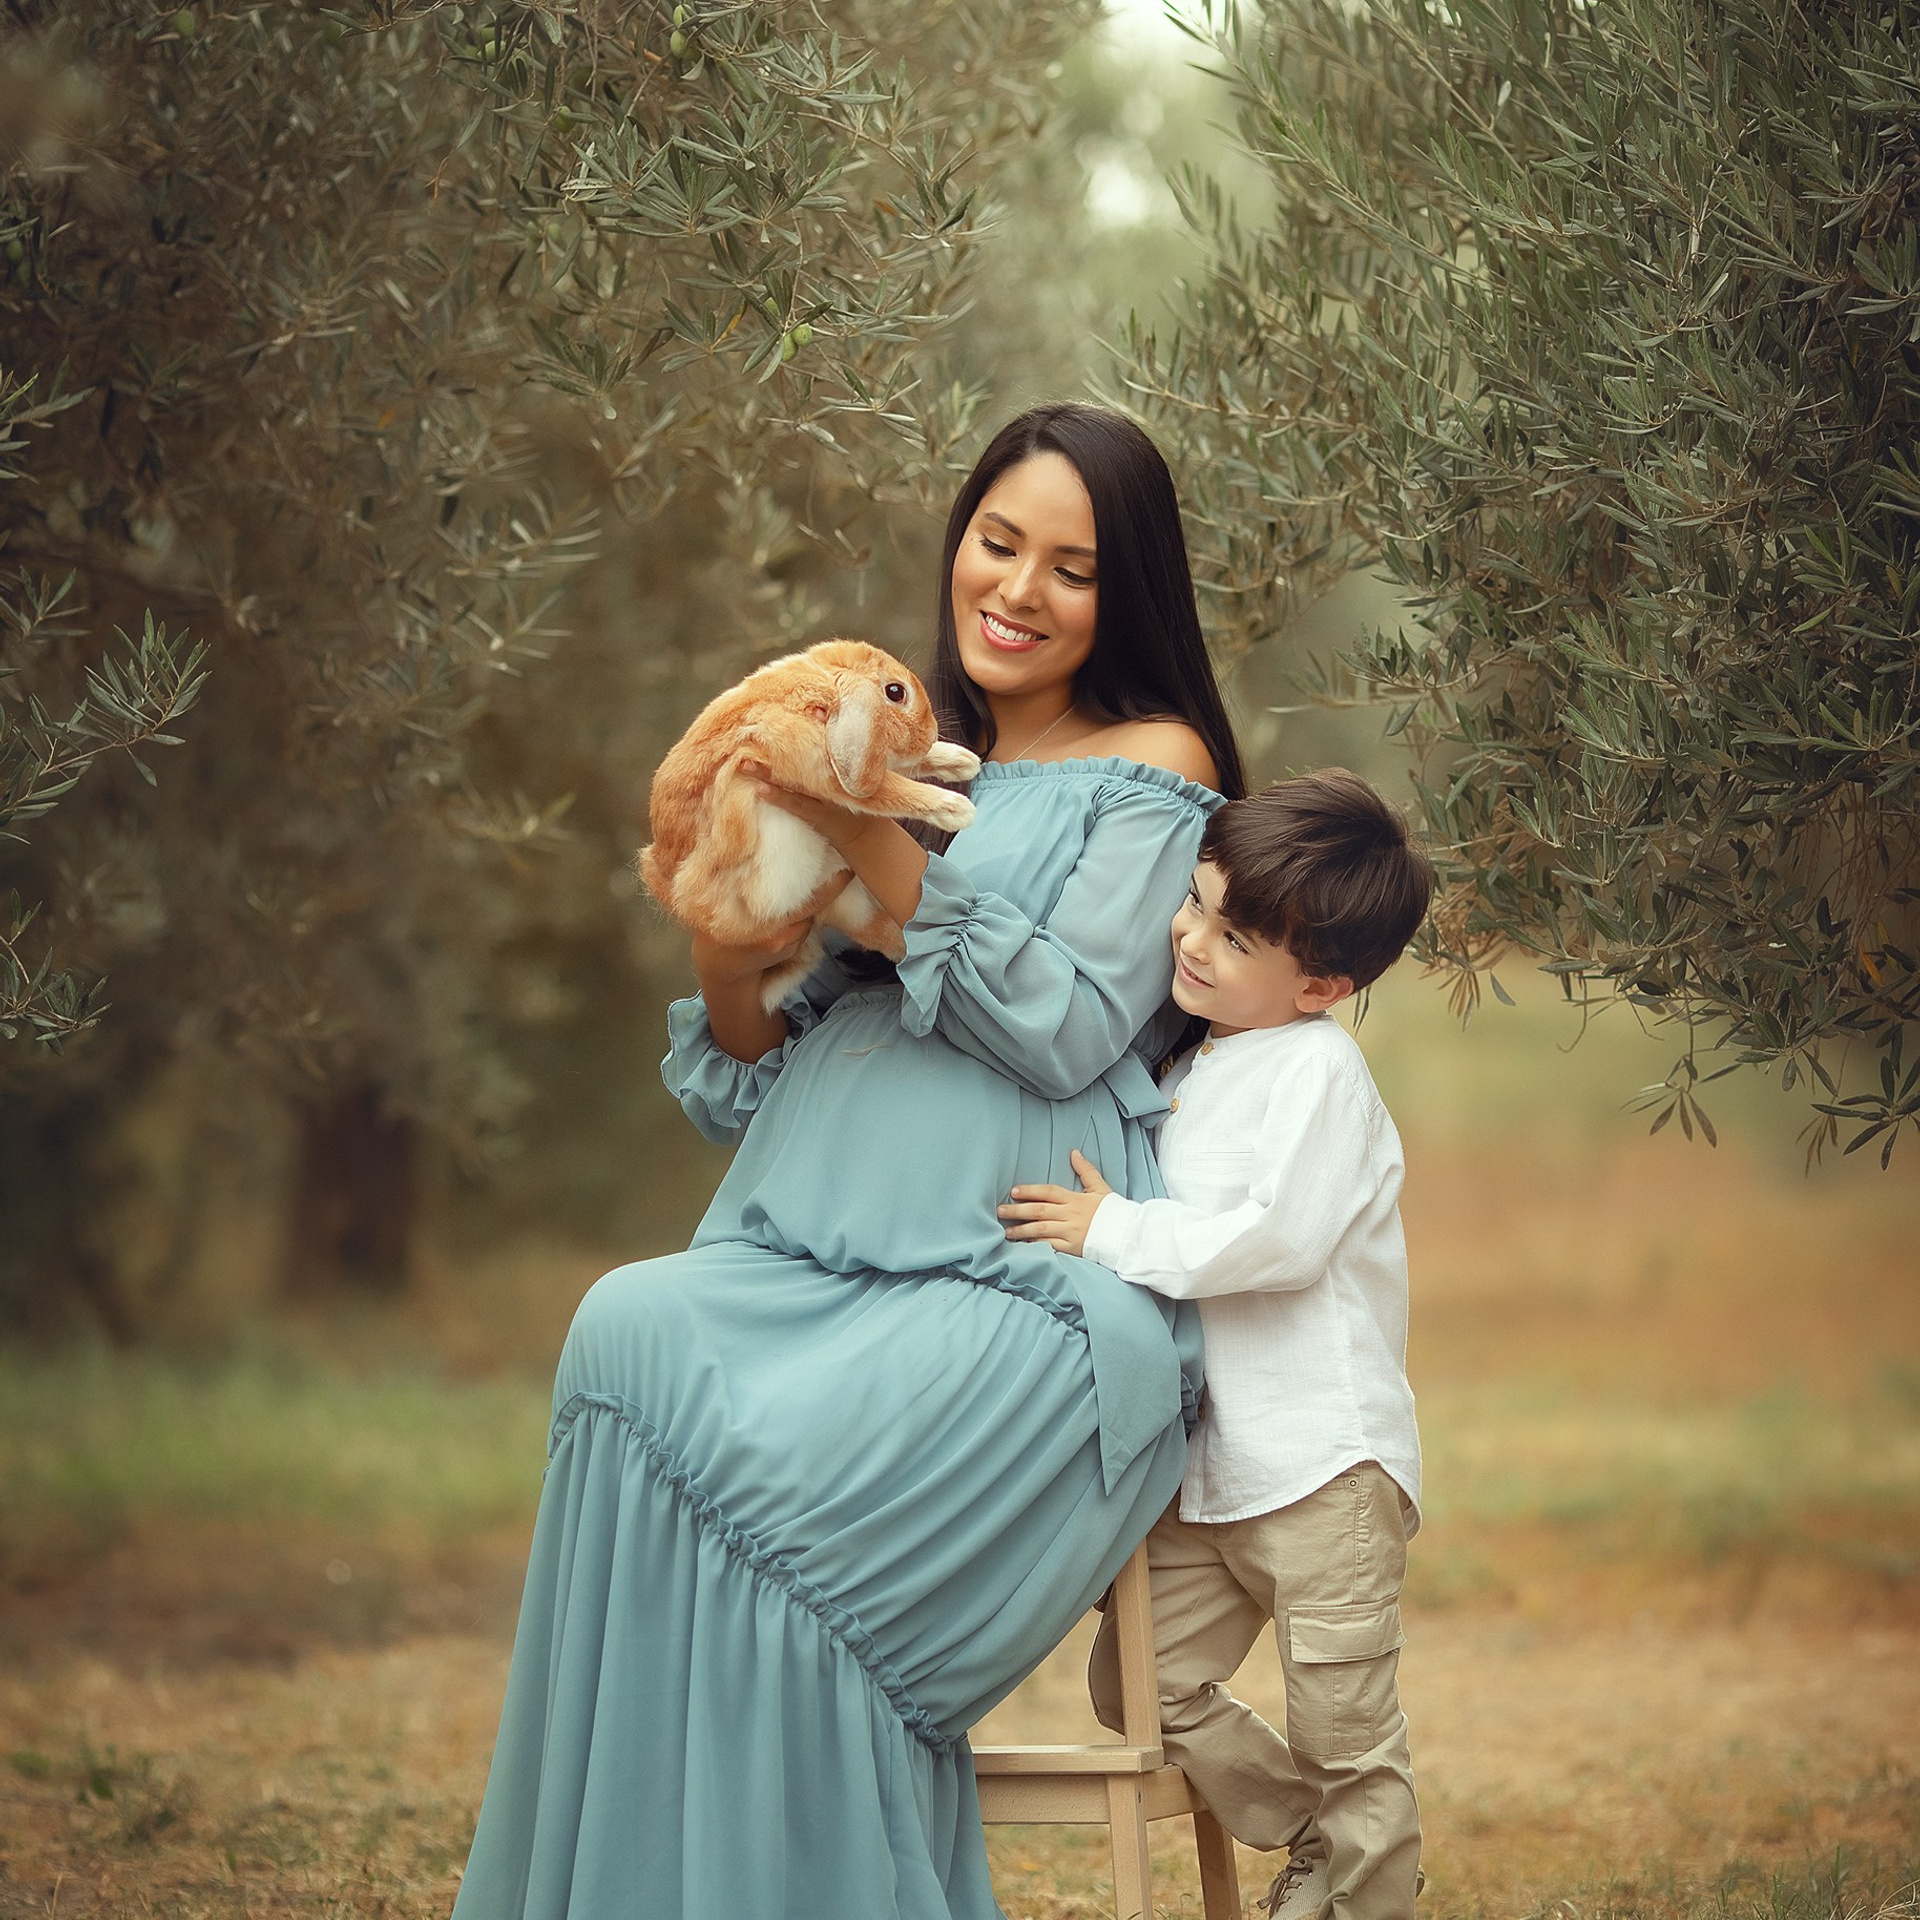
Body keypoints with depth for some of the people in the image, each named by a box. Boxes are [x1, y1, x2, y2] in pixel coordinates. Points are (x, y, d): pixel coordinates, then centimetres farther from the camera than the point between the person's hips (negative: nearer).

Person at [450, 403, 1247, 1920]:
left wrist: (885, 856, -12)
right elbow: (764, 1088, 21)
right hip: (819, 1262, 5)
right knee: (631, 1335, -29)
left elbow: (1070, 1032, -7)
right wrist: (728, 953, 0)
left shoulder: (1154, 768, 9)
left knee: (778, 1468, -33)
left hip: (1030, 1282, -5)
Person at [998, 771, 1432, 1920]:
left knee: (1343, 1728, -2)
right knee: (1143, 1684, 8)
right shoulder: (1193, 1068, 14)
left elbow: (1281, 1237, -23)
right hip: (1209, 1470, 8)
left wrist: (1115, 1231, -17)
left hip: (1326, 1462, -8)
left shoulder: (1317, 1069, -12)